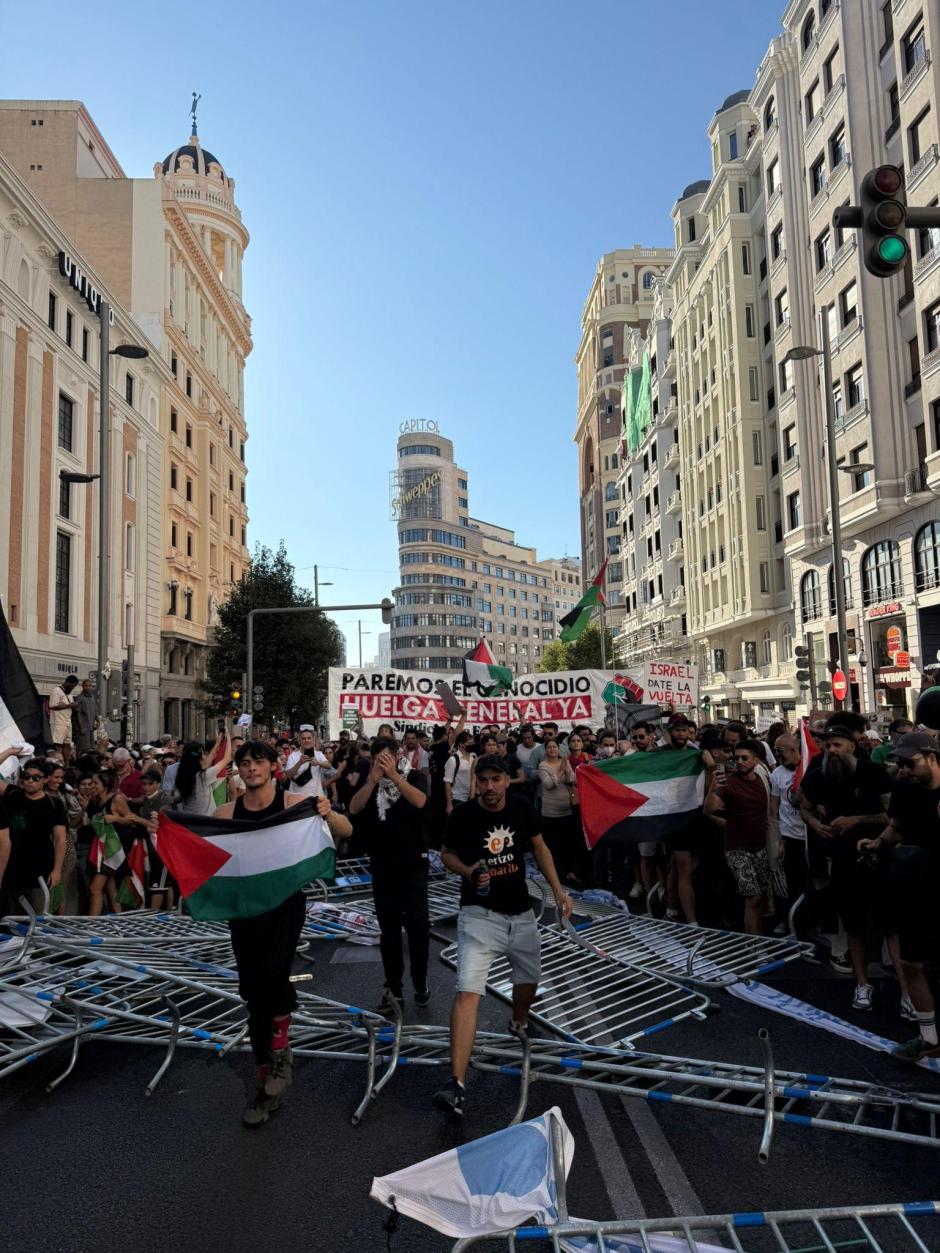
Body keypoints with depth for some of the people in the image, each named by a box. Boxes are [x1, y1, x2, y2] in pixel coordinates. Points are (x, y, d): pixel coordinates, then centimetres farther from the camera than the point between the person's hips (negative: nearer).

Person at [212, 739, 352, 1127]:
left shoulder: (293, 803, -6)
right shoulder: (226, 812, 2)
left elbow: (346, 830, -7)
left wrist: (327, 814, -28)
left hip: (285, 905, -3)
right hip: (243, 908, 3)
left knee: (272, 975, -26)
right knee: (253, 995, 10)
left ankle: (280, 1051, 2)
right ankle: (267, 1087, 26)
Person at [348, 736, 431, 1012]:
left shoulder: (414, 776, -3)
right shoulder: (368, 783, 3)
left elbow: (419, 801, -23)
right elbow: (354, 809, -15)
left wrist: (393, 775, -32)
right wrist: (373, 780, -29)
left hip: (413, 863, -2)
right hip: (382, 865, 3)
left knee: (417, 925, -2)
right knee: (389, 929, 9)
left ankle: (420, 983, 17)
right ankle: (393, 988, 19)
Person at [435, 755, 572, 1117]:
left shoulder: (523, 809, -7)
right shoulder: (463, 816, -15)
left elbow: (539, 848, 9)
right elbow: (447, 854, 1)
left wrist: (558, 890, 3)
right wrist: (467, 871, -19)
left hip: (520, 911, 4)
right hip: (480, 913, -4)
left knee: (529, 980, 21)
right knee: (468, 991, -17)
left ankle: (518, 1025, 55)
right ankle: (457, 1085, -18)